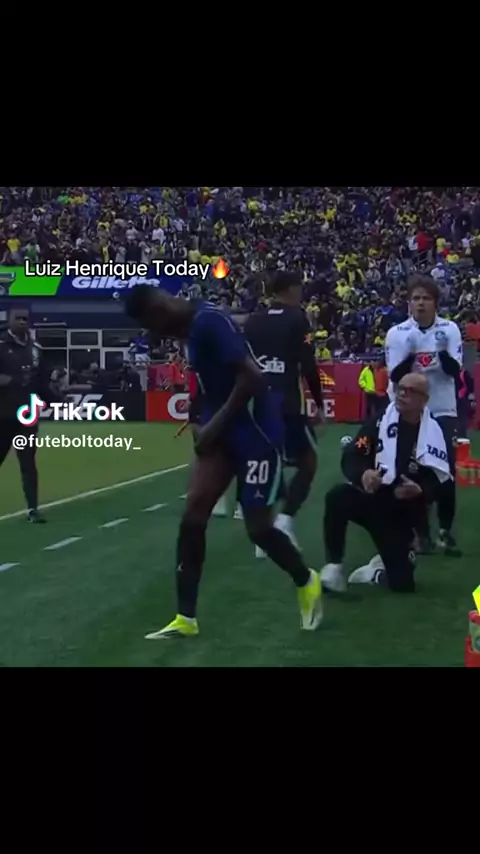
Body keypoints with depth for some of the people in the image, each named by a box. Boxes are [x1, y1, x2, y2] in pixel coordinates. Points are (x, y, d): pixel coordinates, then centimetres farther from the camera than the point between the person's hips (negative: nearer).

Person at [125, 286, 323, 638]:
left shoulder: (210, 320, -21)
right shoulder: (192, 326, 8)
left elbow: (252, 376, -27)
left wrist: (216, 424, -19)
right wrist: (209, 424, 7)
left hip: (255, 431, -9)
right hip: (223, 430, 9)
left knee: (258, 526, -1)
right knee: (193, 515, -1)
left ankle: (307, 583, 28)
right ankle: (186, 618, 5)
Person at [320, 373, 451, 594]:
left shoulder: (434, 433, -4)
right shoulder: (380, 422, -6)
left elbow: (440, 481, -6)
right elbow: (350, 458, -12)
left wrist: (420, 491, -28)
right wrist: (362, 474, -35)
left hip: (402, 513, 1)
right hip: (371, 499, 0)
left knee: (402, 583, -6)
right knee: (337, 498, -35)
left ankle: (377, 573, 33)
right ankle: (334, 567, -20)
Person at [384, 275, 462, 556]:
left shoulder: (450, 329, -3)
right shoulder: (397, 333, -5)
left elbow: (455, 370, -9)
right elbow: (395, 376, -9)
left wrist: (442, 351, -27)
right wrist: (410, 355, -25)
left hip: (443, 411, 0)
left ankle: (446, 531, 9)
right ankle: (423, 532, 11)